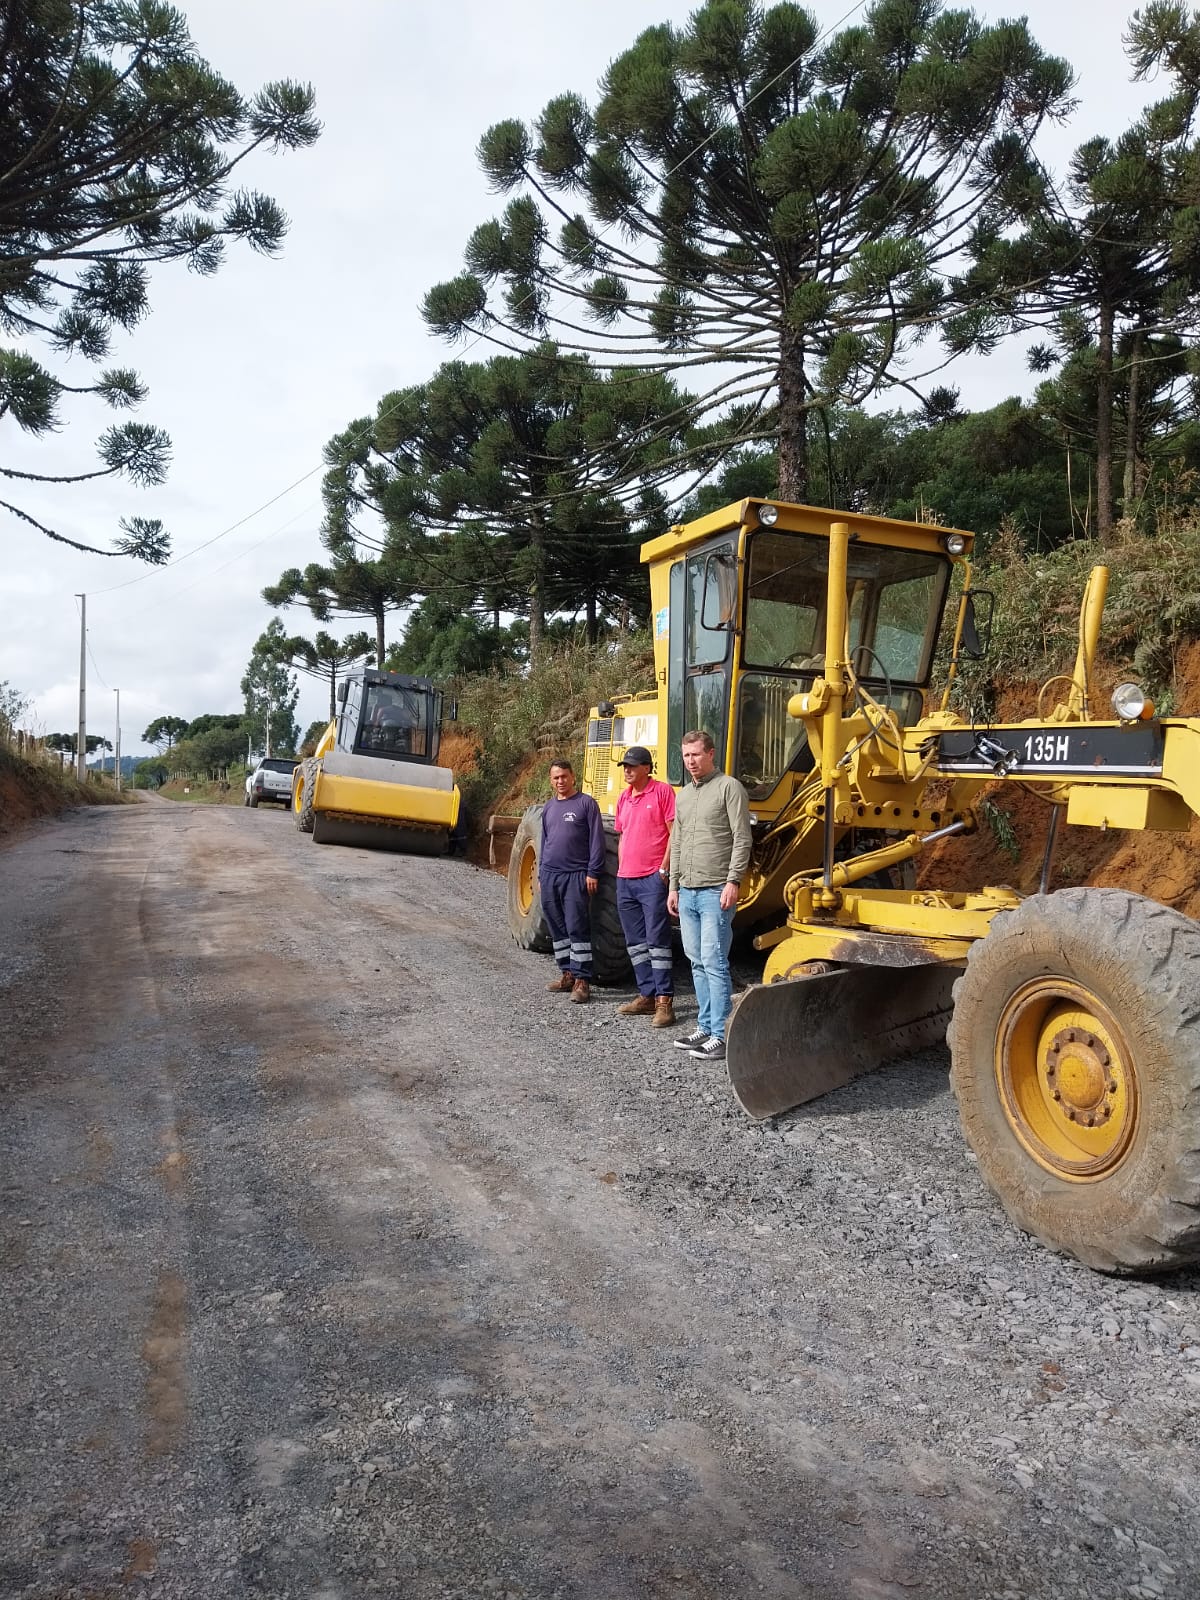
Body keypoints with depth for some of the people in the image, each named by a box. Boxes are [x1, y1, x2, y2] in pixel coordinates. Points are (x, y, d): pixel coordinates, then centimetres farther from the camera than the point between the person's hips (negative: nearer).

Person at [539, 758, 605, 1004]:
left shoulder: (586, 803, -3)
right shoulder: (548, 807, 15)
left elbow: (596, 841, -6)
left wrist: (593, 873, -11)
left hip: (575, 877, -6)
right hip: (549, 876, 6)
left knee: (577, 928, -8)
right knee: (557, 928, 10)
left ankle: (582, 980, -5)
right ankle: (567, 973, 20)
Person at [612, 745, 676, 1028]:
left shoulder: (662, 791, -6)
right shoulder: (624, 797, 15)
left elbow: (674, 833, -9)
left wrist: (664, 869, -14)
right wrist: (621, 869, 15)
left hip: (652, 879, -8)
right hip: (625, 881, 8)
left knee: (657, 940, -8)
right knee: (635, 942, 11)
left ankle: (664, 1001, -5)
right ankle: (648, 995, 19)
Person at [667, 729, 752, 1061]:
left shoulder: (729, 788, -5)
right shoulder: (682, 795, 18)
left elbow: (742, 840, -10)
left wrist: (733, 881, -17)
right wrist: (674, 887, 18)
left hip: (716, 892, -8)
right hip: (687, 893, 8)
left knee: (714, 963, -9)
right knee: (698, 963, 12)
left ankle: (721, 1036, -4)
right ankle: (705, 1027, 21)